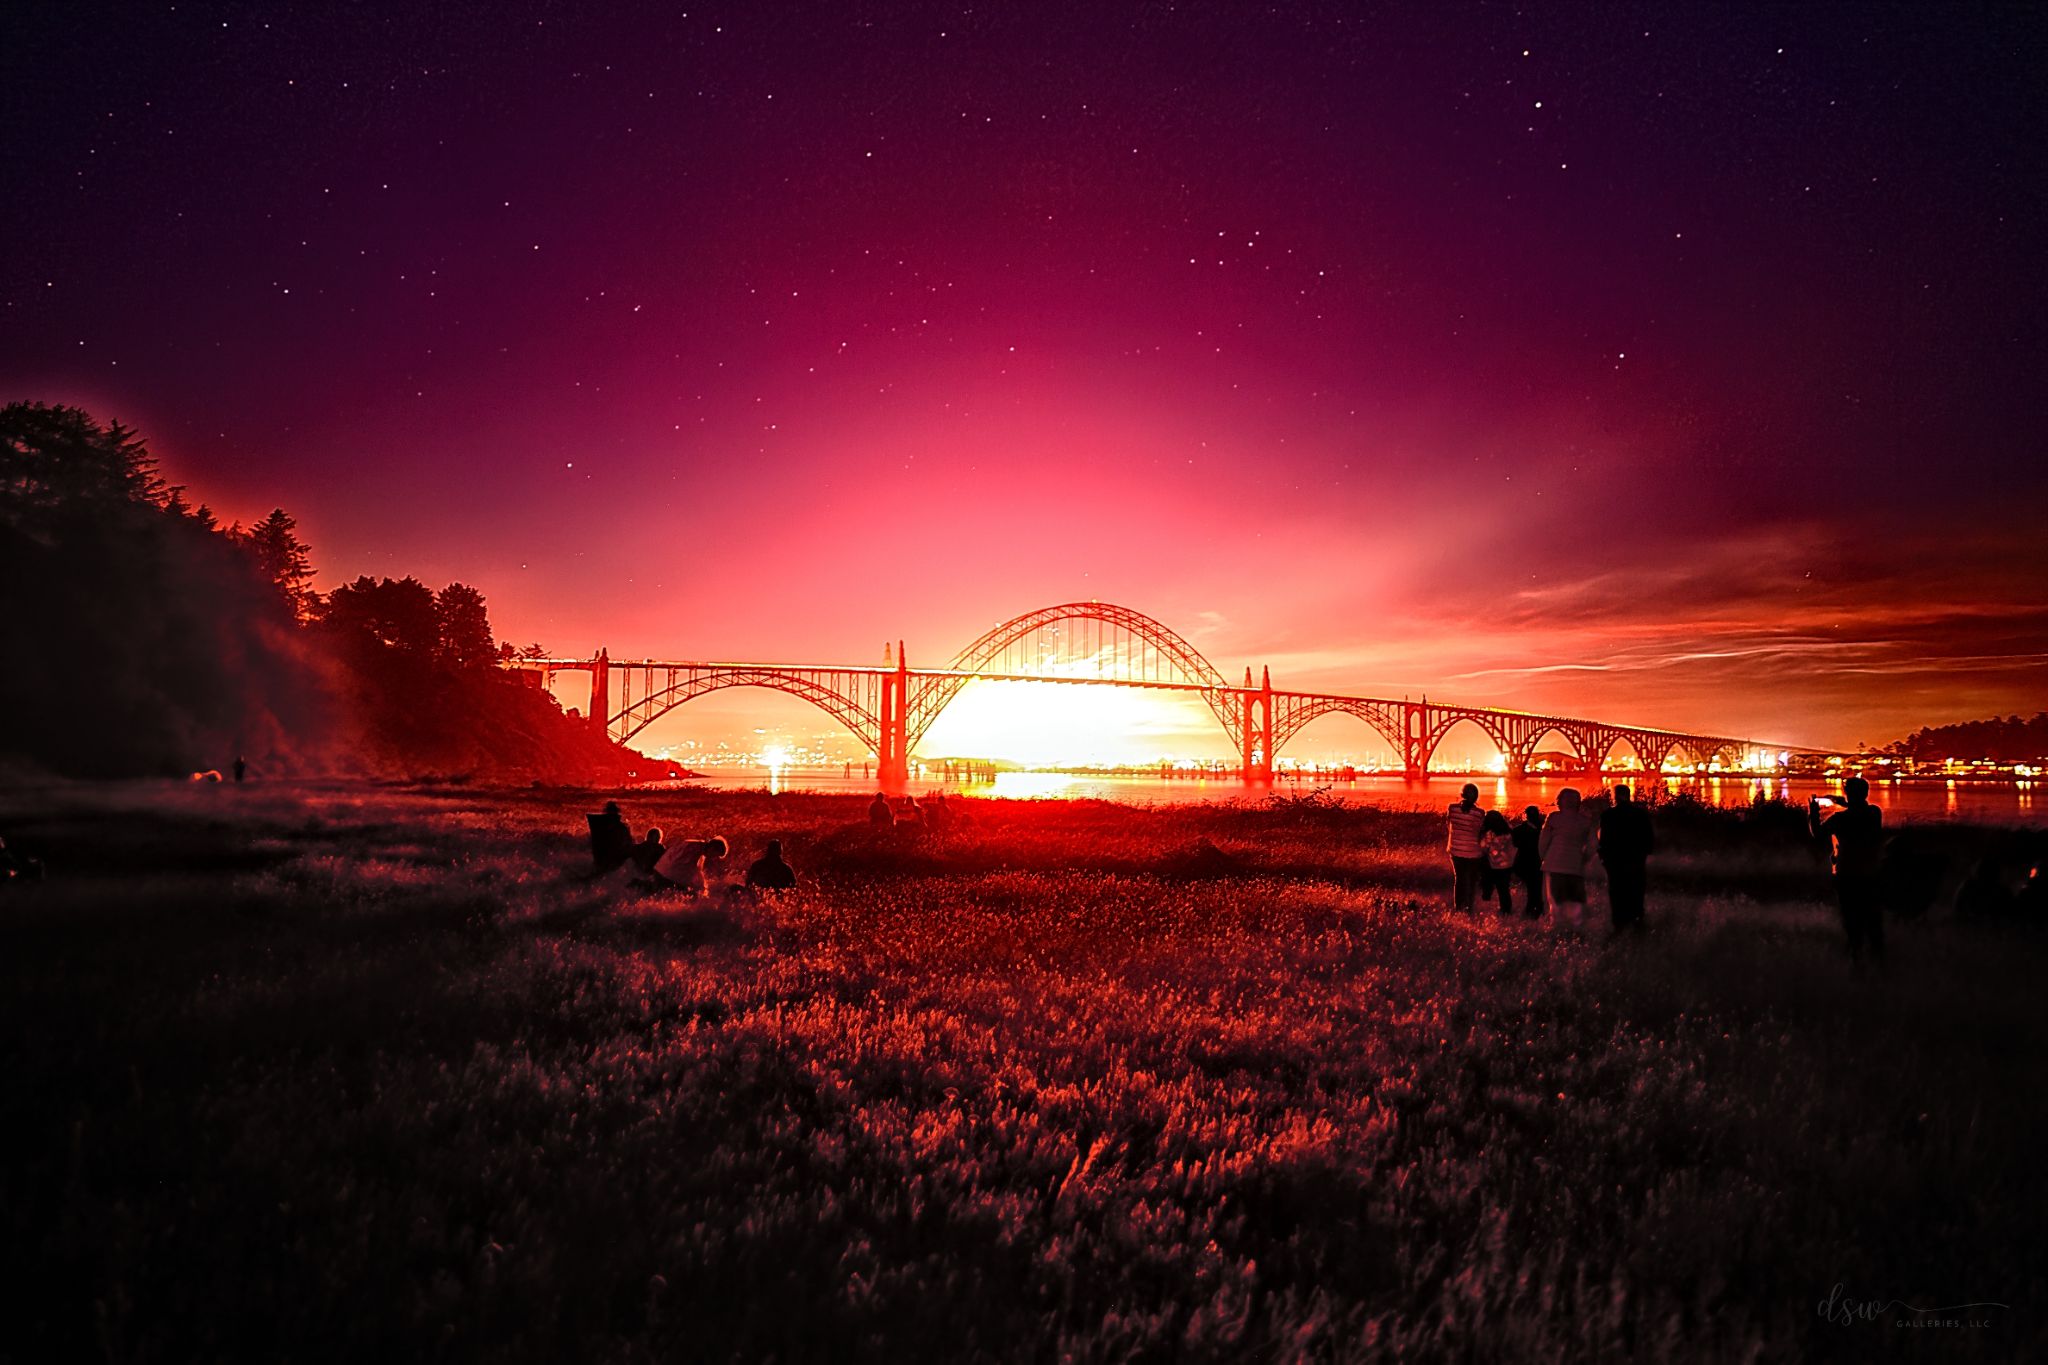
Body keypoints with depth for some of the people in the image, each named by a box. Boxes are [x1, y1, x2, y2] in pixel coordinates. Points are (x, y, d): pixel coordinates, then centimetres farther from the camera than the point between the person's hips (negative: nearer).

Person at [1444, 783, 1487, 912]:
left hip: (1456, 849, 2)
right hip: (1473, 852, -2)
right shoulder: (1479, 813, -18)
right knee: (1471, 879, 19)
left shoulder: (1452, 807, -14)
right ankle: (1468, 905, 26)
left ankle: (1458, 905, 30)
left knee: (1458, 877, 21)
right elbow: (1482, 831, -6)